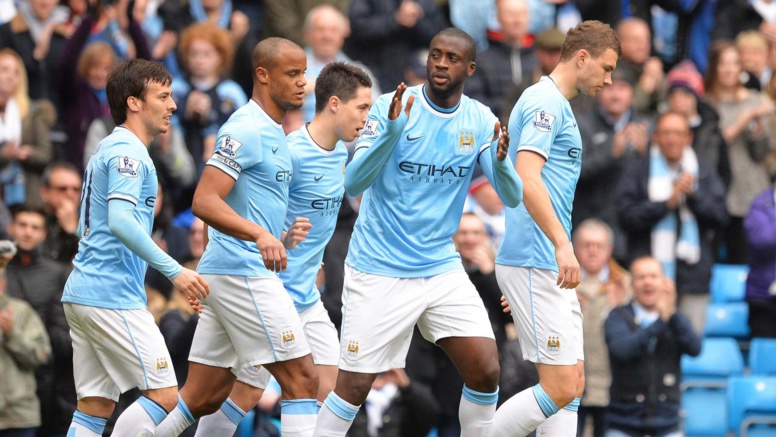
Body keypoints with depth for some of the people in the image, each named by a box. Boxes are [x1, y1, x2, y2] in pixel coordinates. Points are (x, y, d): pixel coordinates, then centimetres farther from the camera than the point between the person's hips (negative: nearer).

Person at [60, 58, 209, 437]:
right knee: (164, 395, -8)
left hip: (83, 292, 10)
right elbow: (120, 221, -24)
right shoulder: (128, 152, -11)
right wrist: (174, 270, -25)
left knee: (96, 405, 7)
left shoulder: (108, 150, 21)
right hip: (112, 298, -10)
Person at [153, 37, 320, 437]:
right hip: (244, 273, -10)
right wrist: (260, 236, -36)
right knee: (302, 379, -11)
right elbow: (204, 202, -23)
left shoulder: (273, 132, 19)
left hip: (226, 274, 10)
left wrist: (281, 238, 18)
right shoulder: (246, 130, -12)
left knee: (205, 398, 9)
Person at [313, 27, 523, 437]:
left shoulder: (481, 121, 0)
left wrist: (502, 163, -28)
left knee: (486, 370, -8)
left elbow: (512, 197, -6)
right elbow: (353, 183, -19)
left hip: (442, 268, 4)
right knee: (355, 385, -4)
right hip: (379, 272, -4)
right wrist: (392, 132, -35)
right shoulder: (391, 107, -11)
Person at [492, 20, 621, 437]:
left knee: (572, 386, 6)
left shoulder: (555, 104, 21)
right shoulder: (546, 102, -10)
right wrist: (562, 244, -30)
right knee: (559, 389, -12)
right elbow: (527, 179, -23)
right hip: (534, 264, -11)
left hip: (549, 268, 11)